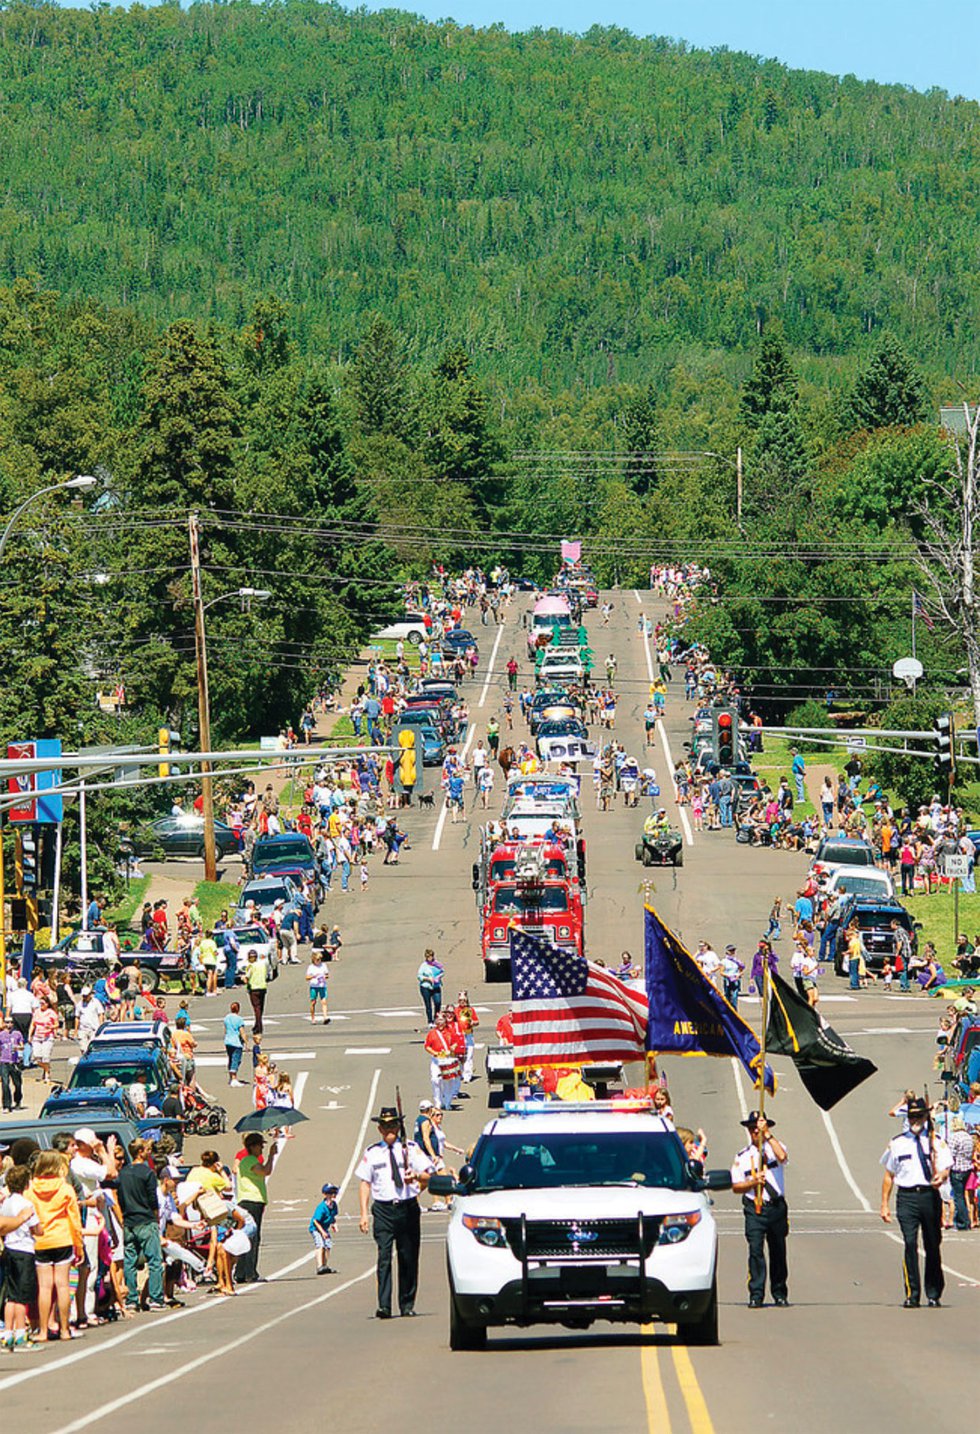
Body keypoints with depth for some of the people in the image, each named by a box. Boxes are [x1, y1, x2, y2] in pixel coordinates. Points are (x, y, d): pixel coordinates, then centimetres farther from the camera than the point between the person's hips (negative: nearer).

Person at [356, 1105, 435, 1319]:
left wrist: (416, 1176, -19)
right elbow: (365, 1183, 9)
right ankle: (384, 1306, -19)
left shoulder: (410, 1148, 6)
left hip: (408, 1207, 1)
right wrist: (364, 1213, 1)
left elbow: (428, 1176, 5)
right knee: (384, 1256, -13)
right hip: (383, 1209, -1)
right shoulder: (372, 1153, 9)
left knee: (408, 1257, 6)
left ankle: (407, 1305, 19)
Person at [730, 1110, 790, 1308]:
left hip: (776, 1207, 1)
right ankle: (756, 1295, -11)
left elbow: (782, 1156, -20)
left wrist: (768, 1134, -20)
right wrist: (753, 1182, -13)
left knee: (778, 1251, 9)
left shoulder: (774, 1146, 5)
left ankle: (779, 1294, 21)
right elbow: (736, 1187, 5)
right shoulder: (742, 1156, 6)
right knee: (755, 1250, -12)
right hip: (754, 1208, -1)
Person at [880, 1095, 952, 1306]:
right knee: (910, 1244, -11)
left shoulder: (936, 1143, 7)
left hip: (930, 1195, 1)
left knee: (933, 1245, 6)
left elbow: (945, 1168, 1)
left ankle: (933, 1294, 17)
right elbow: (889, 1175, 12)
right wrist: (884, 1205, 9)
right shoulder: (897, 1144, 9)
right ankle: (912, 1294, -9)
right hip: (906, 1197, -1)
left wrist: (941, 1177, -24)